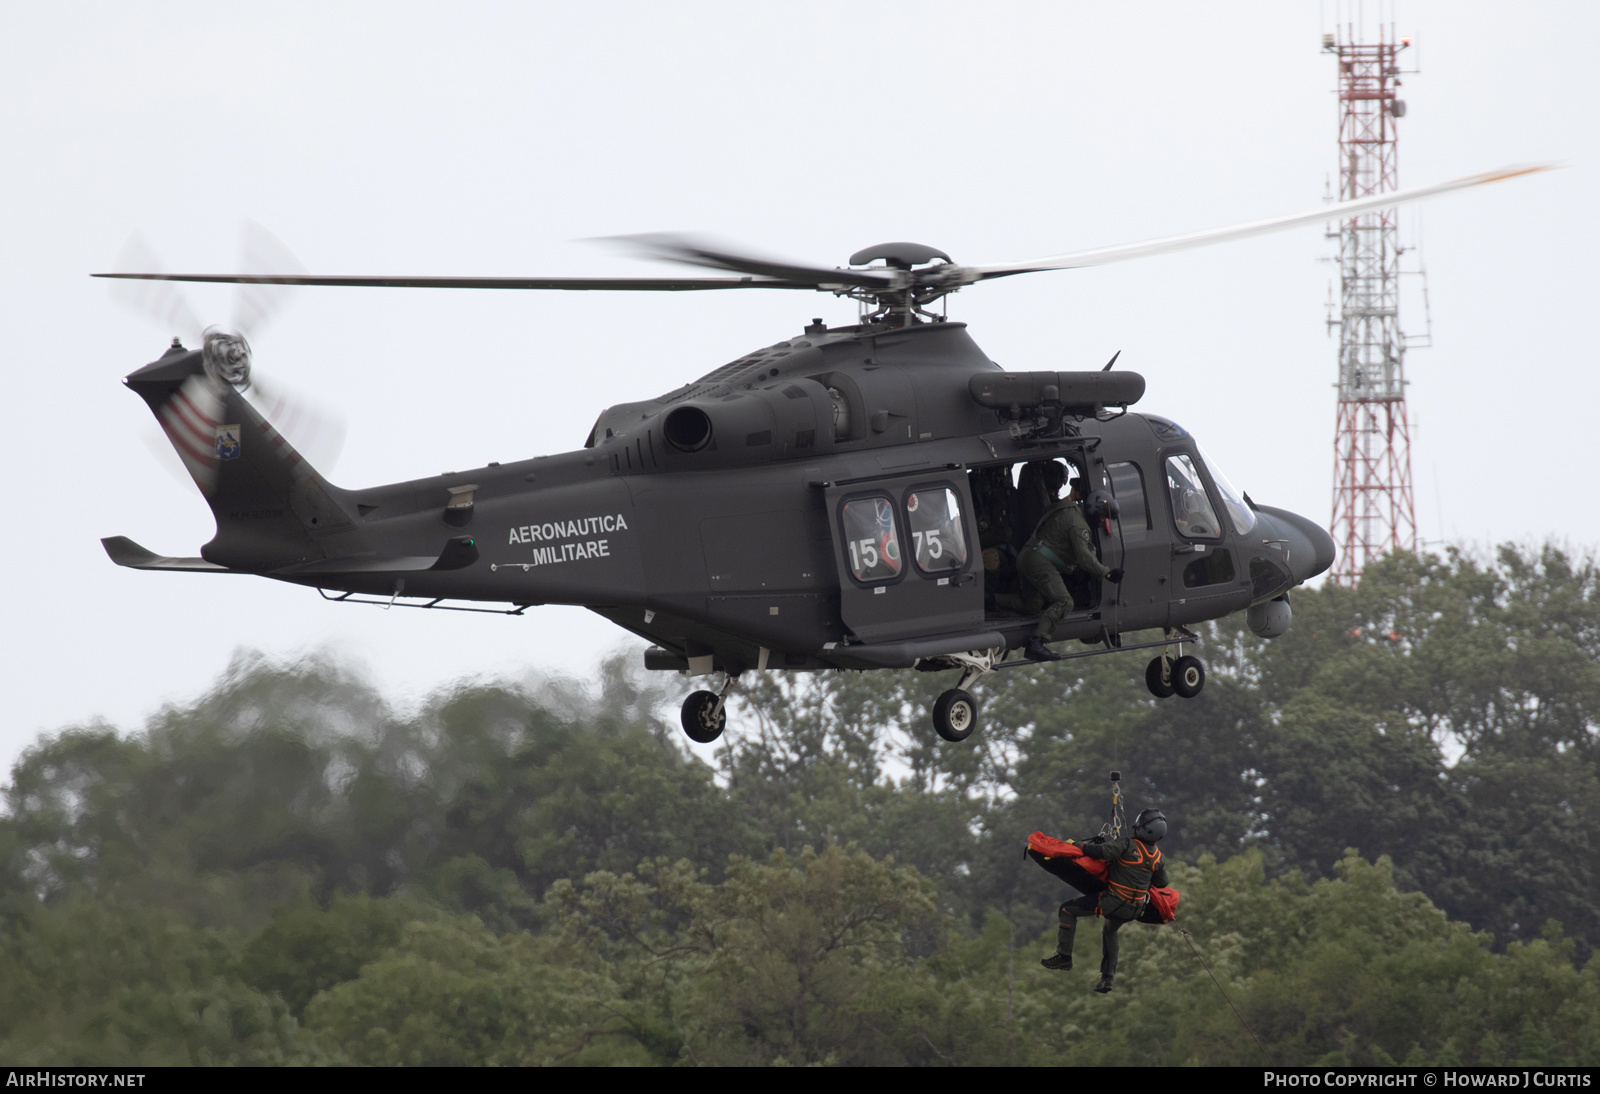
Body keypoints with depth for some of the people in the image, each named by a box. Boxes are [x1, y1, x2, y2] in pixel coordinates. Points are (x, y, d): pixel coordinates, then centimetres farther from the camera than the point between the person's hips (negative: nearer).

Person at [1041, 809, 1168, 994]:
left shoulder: (1127, 844, -19)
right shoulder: (1157, 857, 2)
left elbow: (1101, 851, -27)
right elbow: (1162, 883, 15)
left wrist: (1083, 846, -7)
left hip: (1114, 902, -7)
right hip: (1135, 909, 7)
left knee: (1068, 910, 8)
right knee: (1110, 931, 36)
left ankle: (1064, 956, 3)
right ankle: (1107, 977, 32)